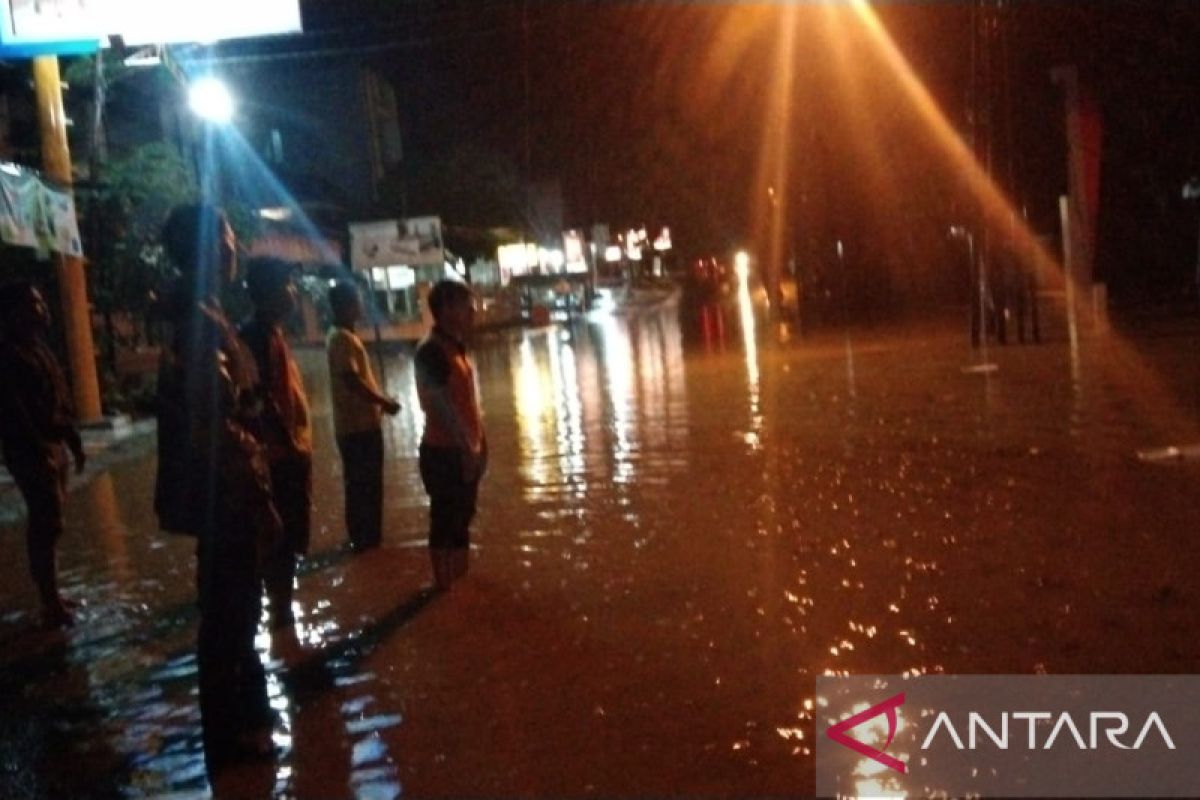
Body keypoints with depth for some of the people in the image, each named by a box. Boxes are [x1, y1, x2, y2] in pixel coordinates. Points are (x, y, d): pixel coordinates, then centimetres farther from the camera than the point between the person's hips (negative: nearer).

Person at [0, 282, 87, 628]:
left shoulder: (38, 348, 14)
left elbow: (60, 401, 18)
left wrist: (73, 441, 17)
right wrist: (38, 452, -22)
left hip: (53, 446, 9)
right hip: (32, 452, -9)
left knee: (46, 524, 15)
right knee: (48, 525, -6)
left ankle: (51, 595, 24)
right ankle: (51, 603, 0)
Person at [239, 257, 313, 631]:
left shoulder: (272, 333, 14)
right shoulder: (262, 337, -17)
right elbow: (264, 400, -23)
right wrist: (289, 444, -19)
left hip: (290, 452, 10)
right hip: (281, 454, -10)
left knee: (287, 535, 17)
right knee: (283, 538, -2)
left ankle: (281, 605, 28)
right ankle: (280, 609, 7)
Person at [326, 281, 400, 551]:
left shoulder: (345, 336, 14)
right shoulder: (342, 338, -17)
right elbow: (352, 380, -24)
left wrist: (380, 400, 18)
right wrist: (384, 402, -17)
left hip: (362, 422, 10)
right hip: (357, 424, -10)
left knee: (367, 482, 16)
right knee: (362, 484, -1)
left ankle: (368, 535, 25)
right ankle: (363, 537, 7)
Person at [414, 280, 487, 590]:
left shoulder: (456, 346, 11)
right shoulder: (431, 352, -19)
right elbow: (442, 406, -23)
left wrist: (478, 443, 15)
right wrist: (466, 447, -22)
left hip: (465, 450, 9)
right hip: (445, 452, -9)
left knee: (461, 518, 19)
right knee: (445, 521, 2)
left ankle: (461, 579, 31)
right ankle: (445, 586, 13)